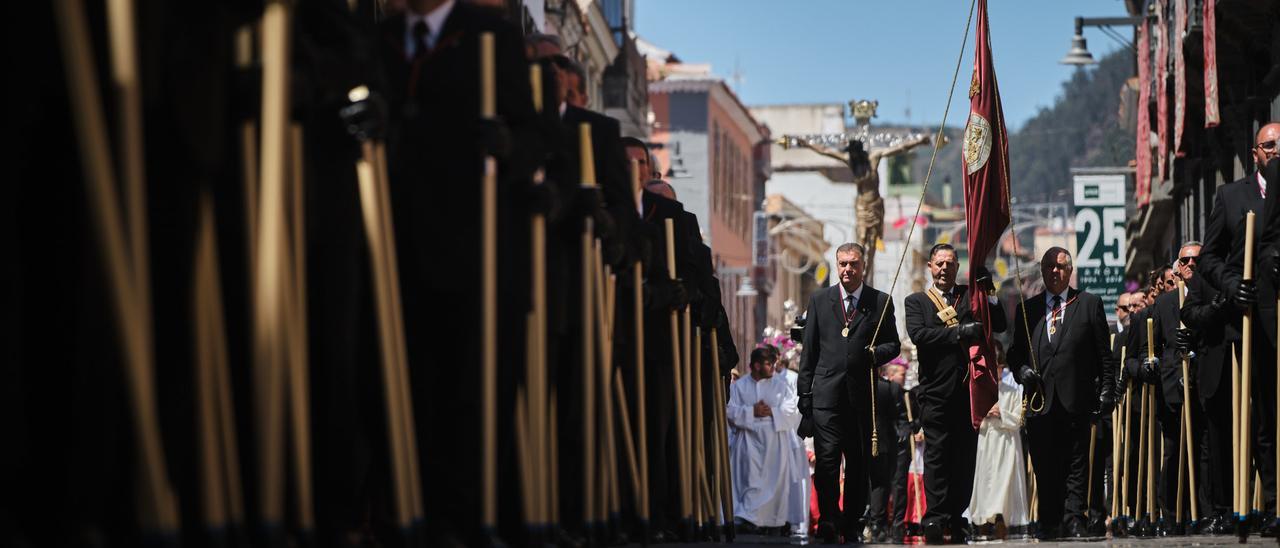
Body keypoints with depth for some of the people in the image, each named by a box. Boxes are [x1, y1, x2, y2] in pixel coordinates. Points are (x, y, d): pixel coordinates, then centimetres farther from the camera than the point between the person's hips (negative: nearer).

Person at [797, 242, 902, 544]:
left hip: (862, 394, 1)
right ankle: (829, 521, -3)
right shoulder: (819, 300, 9)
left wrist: (876, 353, -11)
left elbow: (894, 344, 11)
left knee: (859, 462, 7)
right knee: (826, 459, -10)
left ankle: (852, 522, 18)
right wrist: (805, 393, 5)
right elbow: (809, 350, 9)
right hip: (826, 392, -1)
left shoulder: (881, 302, 7)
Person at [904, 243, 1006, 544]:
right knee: (937, 454, -7)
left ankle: (956, 517, 9)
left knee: (965, 456, 4)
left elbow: (999, 325, 4)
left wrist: (987, 292, -8)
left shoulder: (970, 295, 14)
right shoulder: (916, 301, 9)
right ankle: (936, 517, -7)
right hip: (936, 392, -2)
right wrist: (959, 332, -18)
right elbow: (917, 333, -10)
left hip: (968, 389, 3)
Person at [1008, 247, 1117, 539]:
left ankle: (1073, 520, 0)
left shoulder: (1089, 304, 8)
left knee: (1075, 466, -1)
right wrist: (1022, 369, -4)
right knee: (1044, 467, 2)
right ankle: (1049, 523, 7)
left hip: (1076, 400, -2)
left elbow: (1104, 354, 6)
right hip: (1040, 399, 2)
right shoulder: (1028, 308, 15)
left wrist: (1107, 391, -1)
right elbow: (1015, 352, 17)